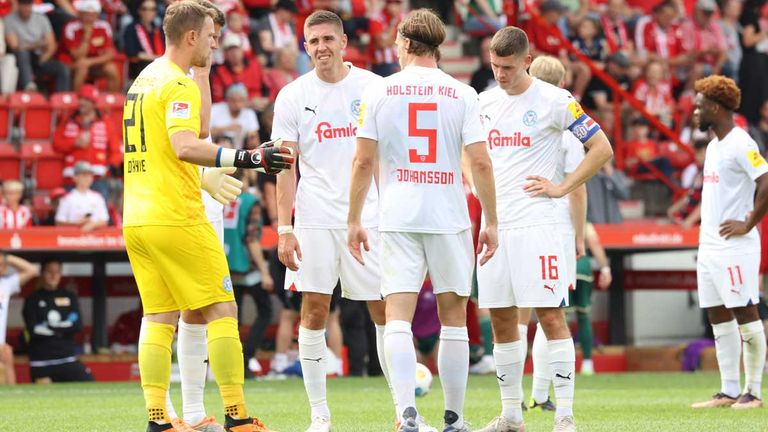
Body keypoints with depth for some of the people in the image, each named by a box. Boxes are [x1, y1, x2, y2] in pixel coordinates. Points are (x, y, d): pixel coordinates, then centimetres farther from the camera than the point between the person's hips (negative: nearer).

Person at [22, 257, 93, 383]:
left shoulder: (70, 297, 10)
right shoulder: (33, 300, 2)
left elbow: (77, 325, -1)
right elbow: (33, 330, -9)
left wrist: (49, 327, -9)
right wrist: (63, 328, -6)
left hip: (67, 357, 2)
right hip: (41, 361, -2)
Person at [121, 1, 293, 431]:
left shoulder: (144, 80, 16)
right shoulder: (178, 84, -11)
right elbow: (184, 146, -25)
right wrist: (245, 158, -30)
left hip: (136, 220, 8)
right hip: (176, 218, -8)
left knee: (159, 318, 7)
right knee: (222, 310, -2)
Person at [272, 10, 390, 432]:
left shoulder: (372, 87, 2)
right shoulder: (293, 96, 3)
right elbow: (286, 168, 2)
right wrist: (284, 228, -5)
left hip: (369, 215, 0)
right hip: (315, 218, 0)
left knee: (385, 310, 1)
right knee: (313, 310, -3)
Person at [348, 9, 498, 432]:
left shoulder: (378, 91, 2)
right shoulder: (462, 94, 2)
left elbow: (363, 162, 0)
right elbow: (480, 163, -3)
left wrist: (355, 221, 7)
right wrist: (491, 222, 4)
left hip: (397, 218, -1)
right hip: (450, 217, 1)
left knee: (398, 316, -4)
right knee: (453, 318, 11)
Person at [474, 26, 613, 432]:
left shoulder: (554, 101, -5)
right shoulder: (485, 103, 12)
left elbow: (601, 148, -3)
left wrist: (561, 188, -7)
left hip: (536, 224, -6)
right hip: (494, 224, 6)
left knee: (550, 315, -8)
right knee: (500, 319, 7)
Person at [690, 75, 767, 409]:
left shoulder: (740, 144, -13)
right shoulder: (714, 145, 16)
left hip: (734, 246, -10)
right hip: (709, 244, 10)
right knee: (719, 318, 10)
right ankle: (728, 392, 13)